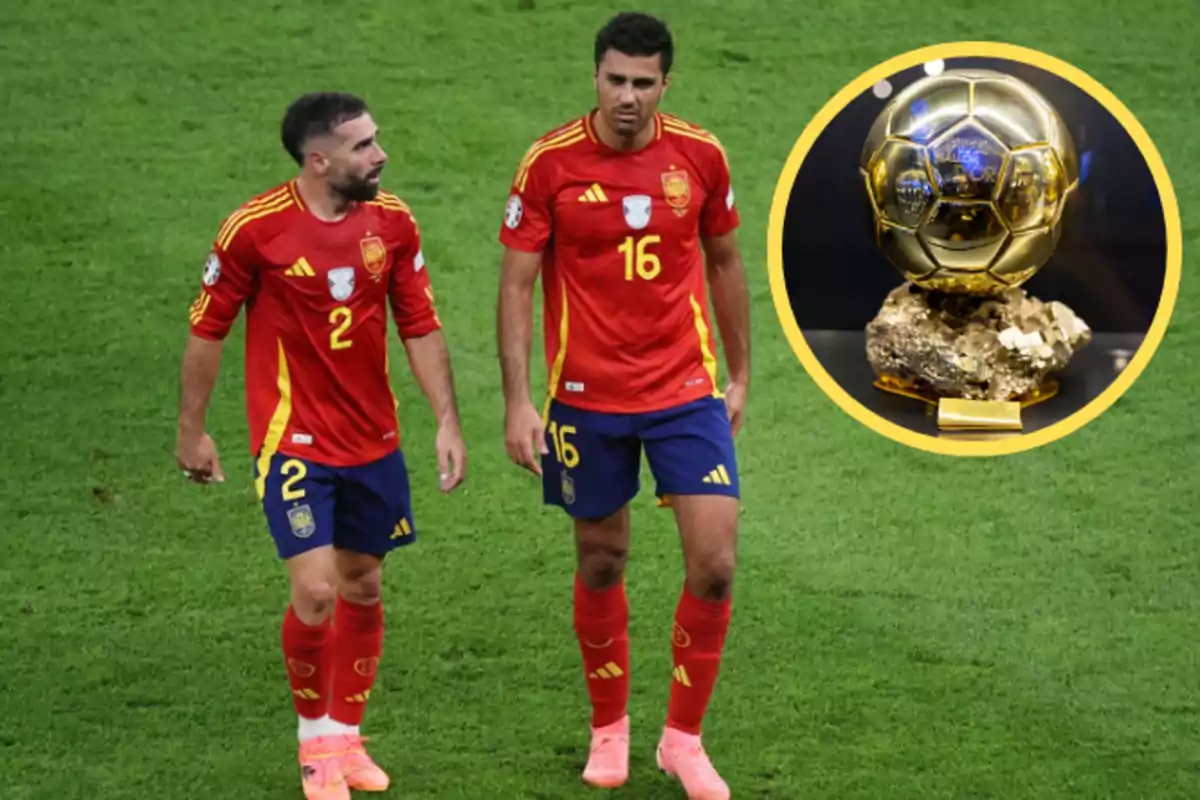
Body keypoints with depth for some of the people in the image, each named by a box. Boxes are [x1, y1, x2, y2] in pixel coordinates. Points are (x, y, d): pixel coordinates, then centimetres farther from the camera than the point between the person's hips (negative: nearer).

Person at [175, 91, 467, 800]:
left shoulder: (393, 222, -2)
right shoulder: (256, 229, -14)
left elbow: (421, 328, 6)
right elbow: (207, 330, -3)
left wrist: (448, 421, 1)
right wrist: (192, 431, 2)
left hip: (374, 441, 5)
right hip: (293, 441, -5)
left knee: (363, 588, 12)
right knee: (316, 592, -11)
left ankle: (346, 736, 28)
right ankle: (315, 742, 10)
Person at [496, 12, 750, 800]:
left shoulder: (700, 156, -3)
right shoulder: (551, 163, -10)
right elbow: (517, 284, -6)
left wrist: (740, 375, 14)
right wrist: (518, 402, -12)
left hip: (687, 392, 1)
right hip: (588, 400, -1)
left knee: (715, 564, -7)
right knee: (602, 563, 10)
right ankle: (610, 729, 31)